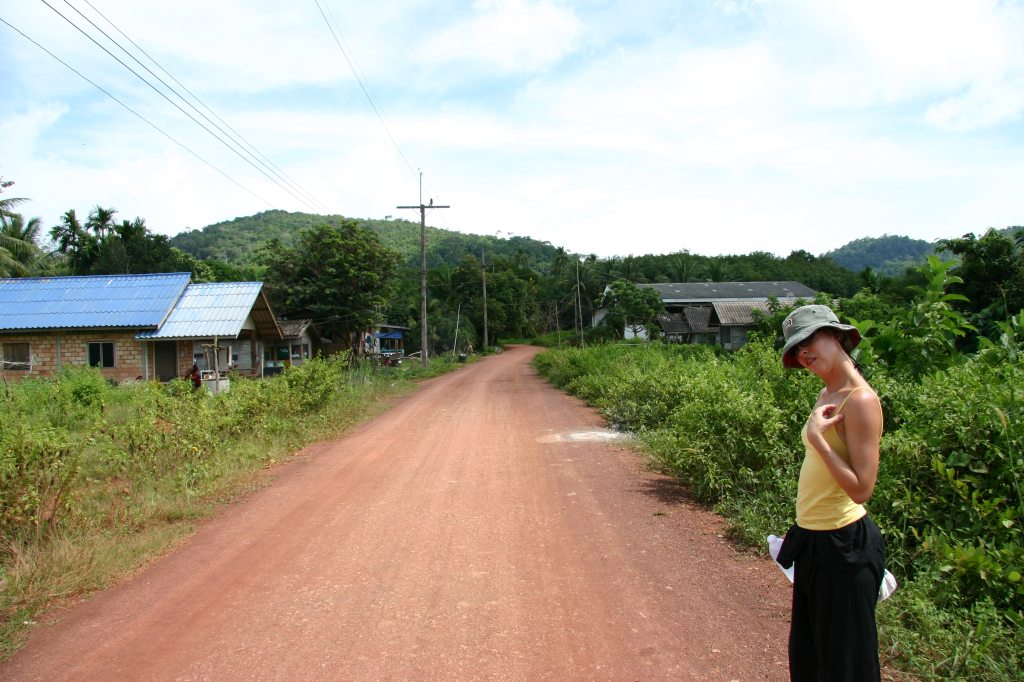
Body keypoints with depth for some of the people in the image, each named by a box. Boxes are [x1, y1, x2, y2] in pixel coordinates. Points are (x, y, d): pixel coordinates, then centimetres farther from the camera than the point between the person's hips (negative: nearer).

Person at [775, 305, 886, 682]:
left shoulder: (860, 400, -20)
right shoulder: (827, 395, 7)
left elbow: (861, 488, -23)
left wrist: (817, 436, -26)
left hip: (843, 542, -9)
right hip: (812, 538, 9)